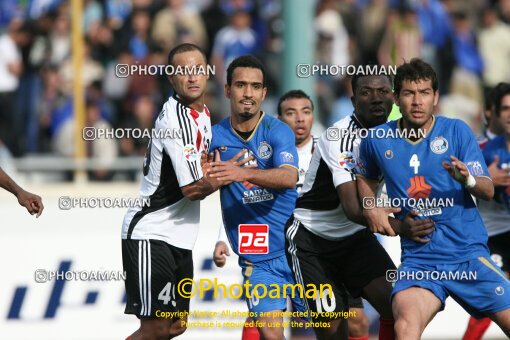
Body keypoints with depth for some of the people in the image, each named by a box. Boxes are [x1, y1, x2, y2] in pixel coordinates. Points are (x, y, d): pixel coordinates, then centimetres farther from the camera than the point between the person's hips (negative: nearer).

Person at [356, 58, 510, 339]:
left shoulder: (456, 131, -1)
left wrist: (468, 179, -25)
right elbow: (366, 179, 25)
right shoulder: (377, 141, 3)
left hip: (469, 253, 1)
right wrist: (371, 208, 5)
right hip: (419, 258, -1)